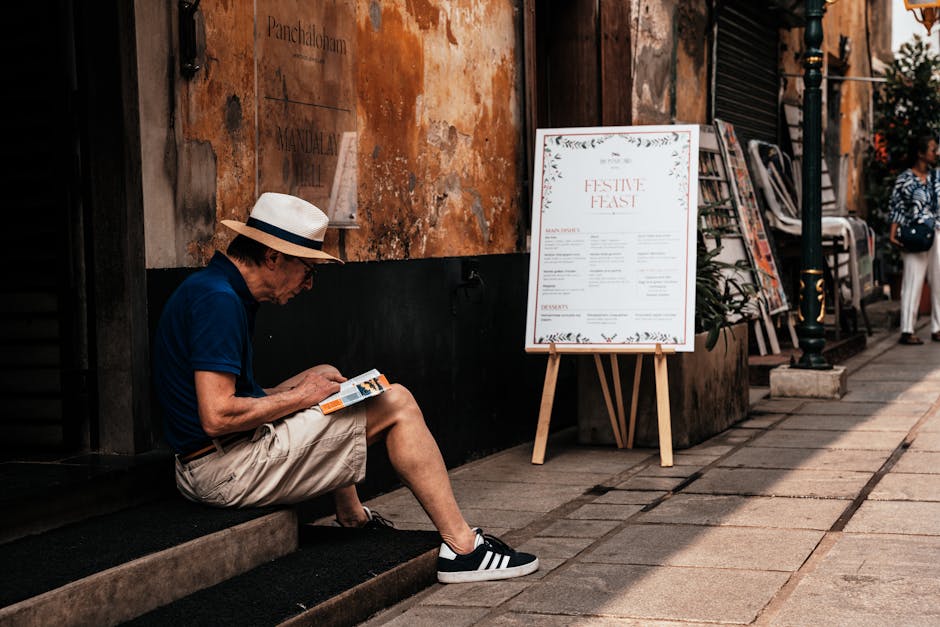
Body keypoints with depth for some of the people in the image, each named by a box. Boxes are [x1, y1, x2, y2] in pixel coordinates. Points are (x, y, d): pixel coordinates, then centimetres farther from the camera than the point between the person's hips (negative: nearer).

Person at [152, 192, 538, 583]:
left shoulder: (209, 288, 14)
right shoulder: (219, 300, -19)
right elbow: (217, 416, -26)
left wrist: (307, 390, 8)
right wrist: (300, 396, -11)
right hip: (227, 470, -11)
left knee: (326, 376, 29)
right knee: (396, 404, -5)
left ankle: (353, 518, 30)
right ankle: (462, 547, -4)